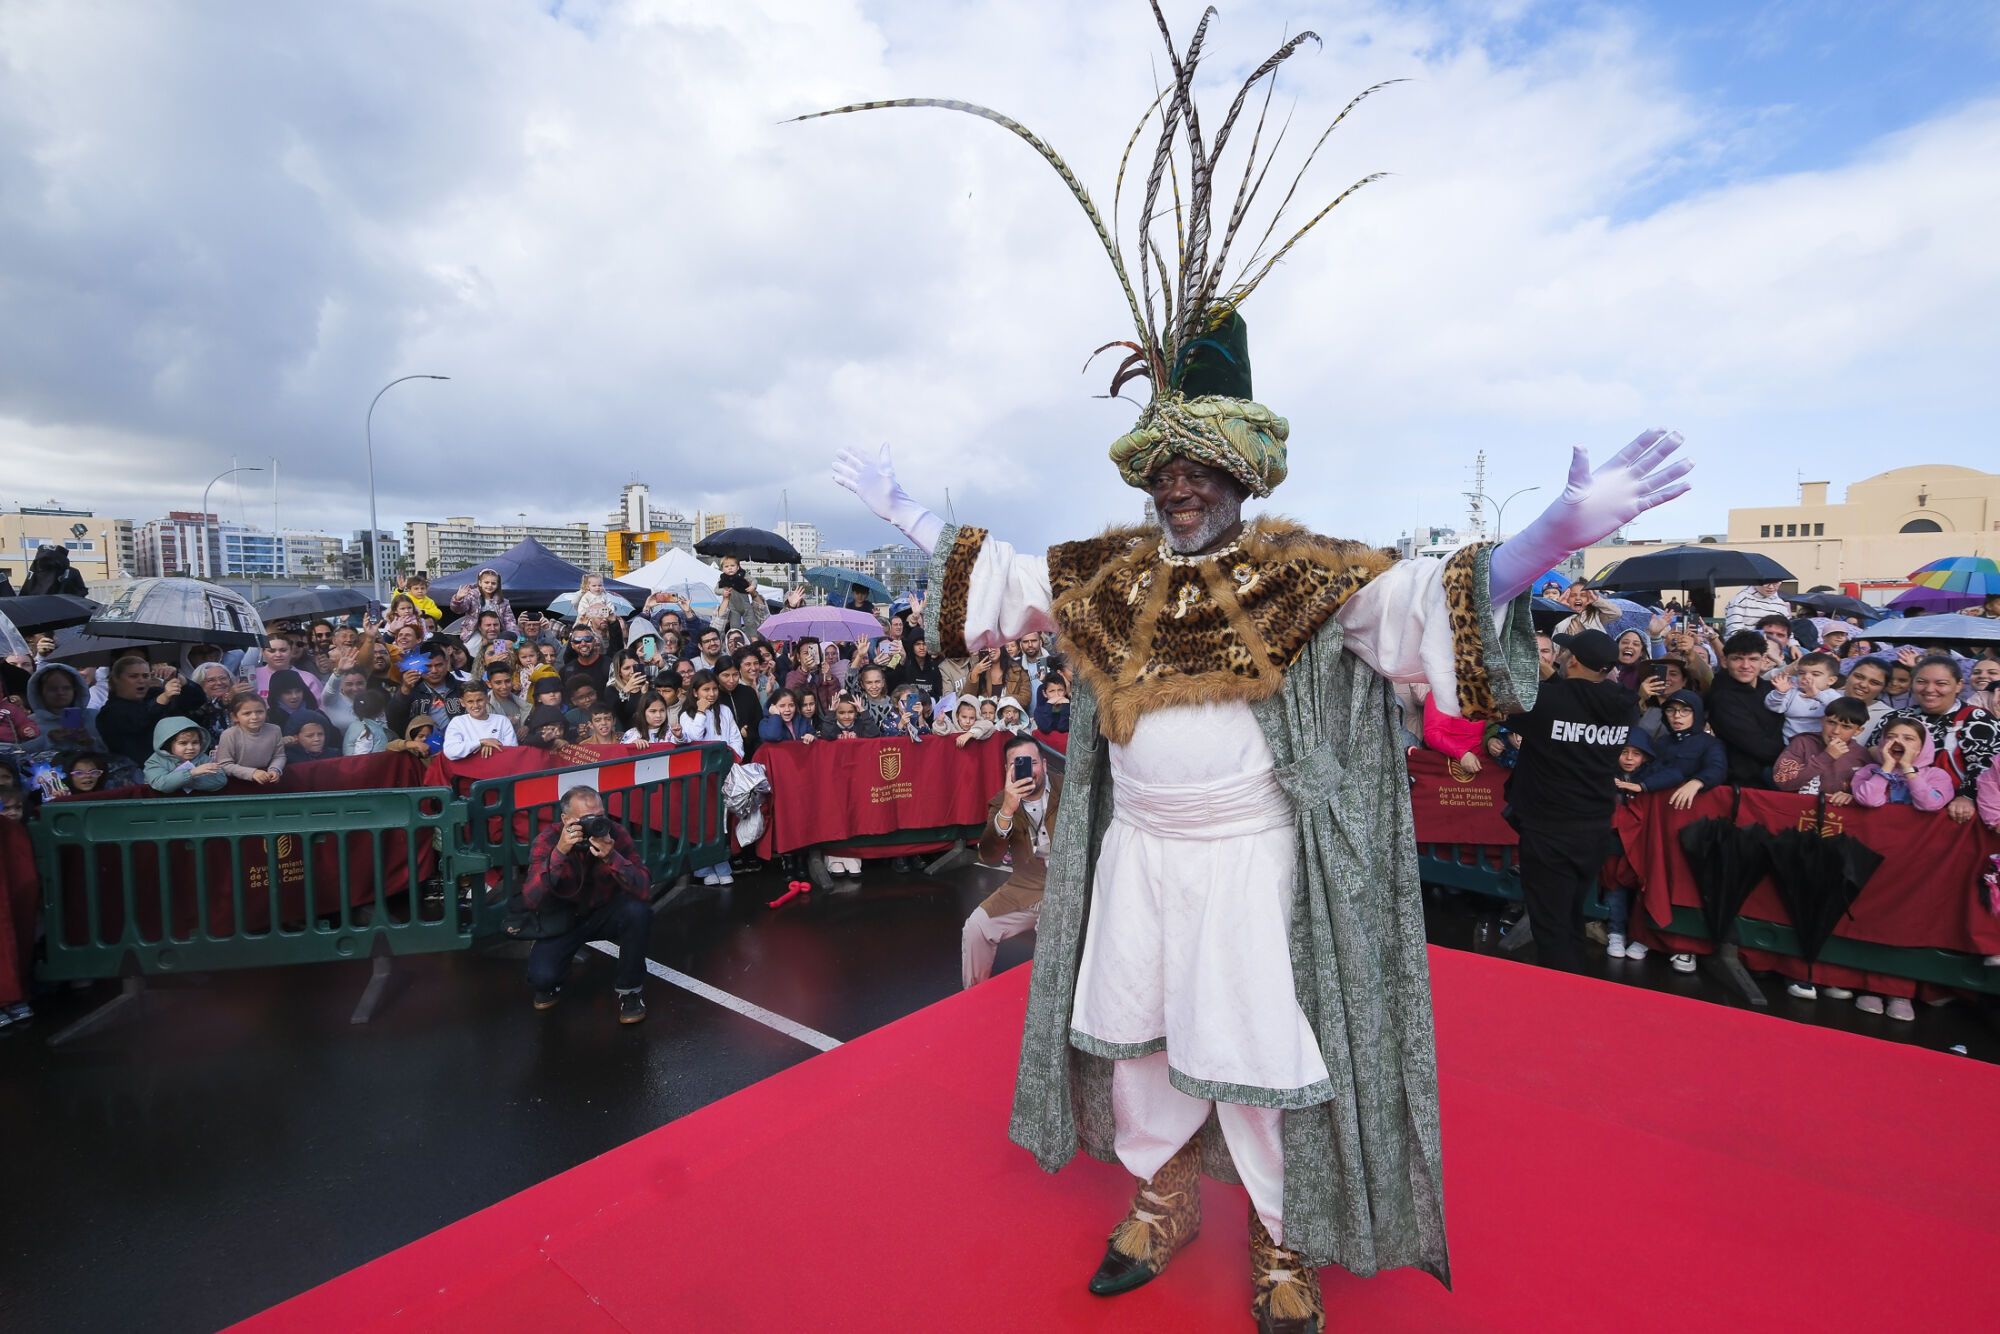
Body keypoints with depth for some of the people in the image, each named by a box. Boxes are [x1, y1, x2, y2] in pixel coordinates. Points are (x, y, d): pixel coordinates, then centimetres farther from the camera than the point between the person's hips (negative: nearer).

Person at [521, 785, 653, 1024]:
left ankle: (629, 987, -7)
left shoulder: (615, 833, -21)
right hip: (562, 920, -1)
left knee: (638, 911, -30)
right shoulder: (547, 840, -21)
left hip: (606, 913, 1)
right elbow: (530, 901, -32)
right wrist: (559, 853, -43)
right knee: (541, 977, -25)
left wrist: (611, 857, -43)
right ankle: (549, 983, 16)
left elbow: (644, 889, -28)